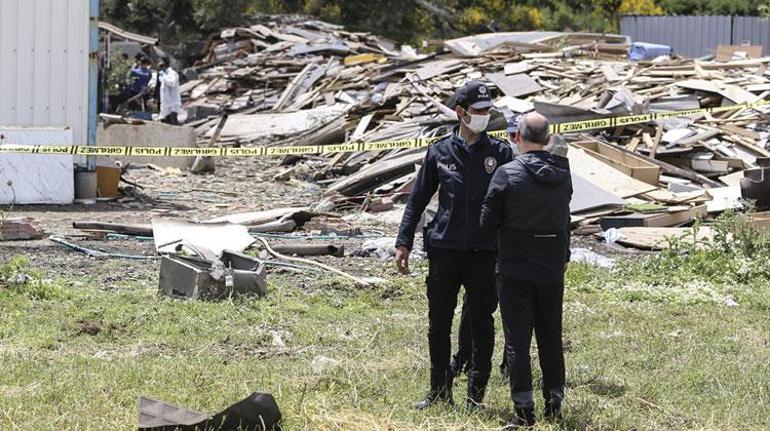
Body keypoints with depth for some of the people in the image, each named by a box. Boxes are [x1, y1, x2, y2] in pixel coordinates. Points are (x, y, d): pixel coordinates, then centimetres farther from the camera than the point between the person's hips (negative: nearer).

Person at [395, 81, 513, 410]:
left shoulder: (500, 153, 3)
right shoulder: (440, 152, 5)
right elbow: (418, 199, 11)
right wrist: (403, 242, 5)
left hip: (485, 254, -1)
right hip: (444, 250, 1)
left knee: (481, 324, 3)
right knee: (438, 324, 6)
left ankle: (476, 395, 11)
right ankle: (440, 391, 19)